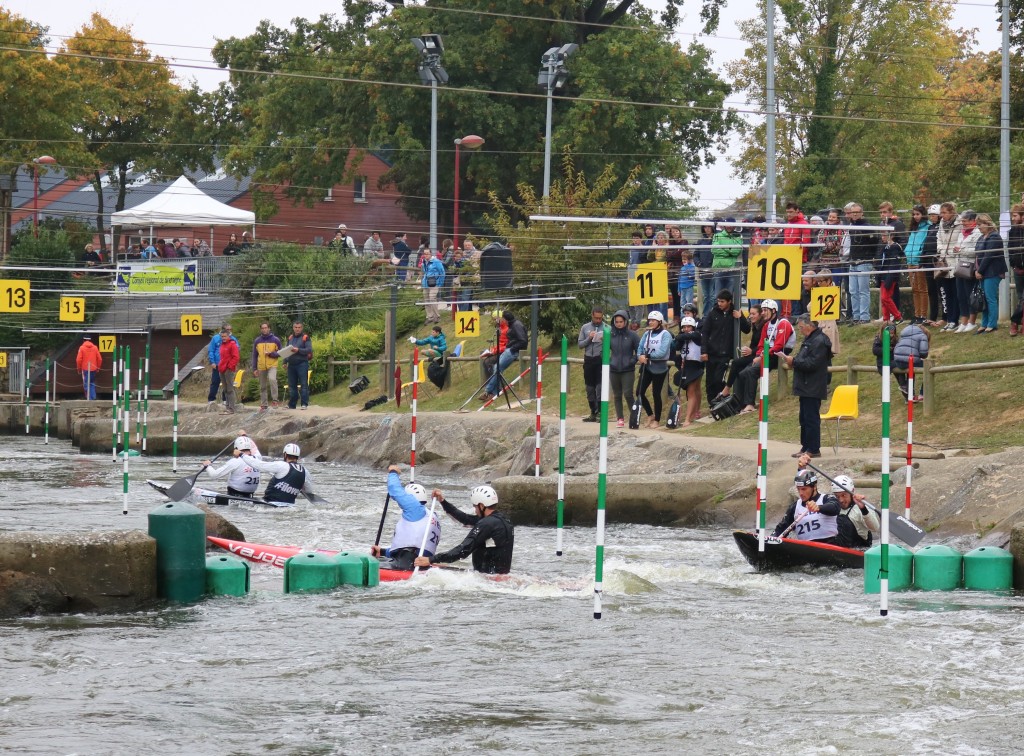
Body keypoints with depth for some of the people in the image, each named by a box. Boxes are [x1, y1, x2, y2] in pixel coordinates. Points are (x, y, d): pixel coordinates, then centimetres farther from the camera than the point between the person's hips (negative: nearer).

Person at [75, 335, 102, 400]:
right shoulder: (95, 348, 4)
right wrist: (98, 368, 15)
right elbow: (100, 359, 4)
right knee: (92, 384, 15)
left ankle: (90, 398, -7)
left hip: (85, 369, -3)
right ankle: (93, 397, 9)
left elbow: (79, 359, -8)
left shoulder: (82, 348, -5)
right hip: (93, 369, 3)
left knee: (86, 384, 0)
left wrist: (79, 368, 4)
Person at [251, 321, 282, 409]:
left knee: (272, 379, -28)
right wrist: (254, 369, 5)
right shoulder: (257, 341, 6)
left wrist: (271, 353, -14)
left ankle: (274, 399, -19)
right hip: (261, 366, 3)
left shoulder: (275, 340, 1)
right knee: (263, 386, 8)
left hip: (272, 365, -3)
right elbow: (254, 356, 10)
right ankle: (263, 404, 16)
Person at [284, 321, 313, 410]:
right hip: (291, 364, 6)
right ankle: (291, 405, 14)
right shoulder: (290, 338, 16)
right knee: (292, 385, 8)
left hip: (302, 364, -6)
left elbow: (309, 350, -11)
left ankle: (304, 404, -5)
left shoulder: (305, 338, -2)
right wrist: (285, 361, 14)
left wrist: (298, 350, -20)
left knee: (303, 384, -6)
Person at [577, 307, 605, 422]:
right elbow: (580, 344, 7)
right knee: (590, 387, 9)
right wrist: (589, 338, -8)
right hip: (588, 360, 4)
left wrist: (605, 340, -20)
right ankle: (593, 413, 17)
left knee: (600, 385, -12)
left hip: (601, 360, -4)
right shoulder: (585, 328, 9)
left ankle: (600, 412, -13)